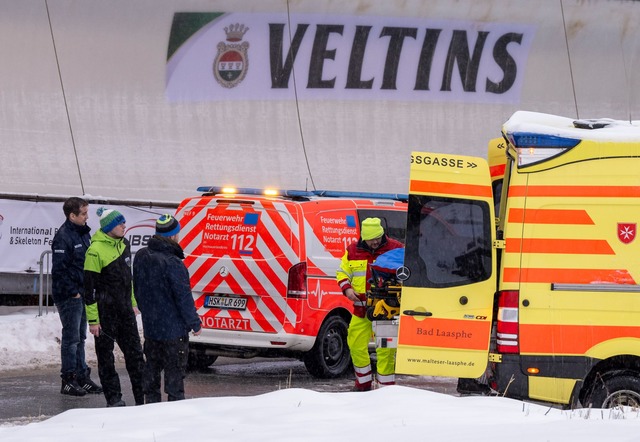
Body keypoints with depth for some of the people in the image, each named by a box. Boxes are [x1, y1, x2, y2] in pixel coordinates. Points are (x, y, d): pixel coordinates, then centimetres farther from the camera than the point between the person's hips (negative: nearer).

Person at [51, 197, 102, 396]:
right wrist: (73, 292, -16)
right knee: (71, 338, -4)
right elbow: (59, 269, -19)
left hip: (82, 294, 9)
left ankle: (82, 377, 21)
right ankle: (68, 380, 1)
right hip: (69, 296, -9)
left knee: (80, 337, 14)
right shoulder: (63, 237, -17)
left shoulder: (84, 233, 11)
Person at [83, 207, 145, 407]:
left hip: (125, 309, 7)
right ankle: (113, 397, 10)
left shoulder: (123, 244, 8)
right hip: (105, 312, -7)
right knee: (105, 355, 3)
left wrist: (133, 303, 21)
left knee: (135, 353, 8)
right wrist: (92, 319, -16)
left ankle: (143, 397, 12)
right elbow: (90, 287, -15)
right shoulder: (96, 251, -16)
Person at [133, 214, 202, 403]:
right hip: (173, 329, -8)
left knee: (152, 368, 17)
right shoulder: (172, 263, -23)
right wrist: (195, 323, -8)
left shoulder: (141, 256, 3)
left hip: (149, 326, 8)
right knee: (175, 373, -1)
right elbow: (183, 297, -19)